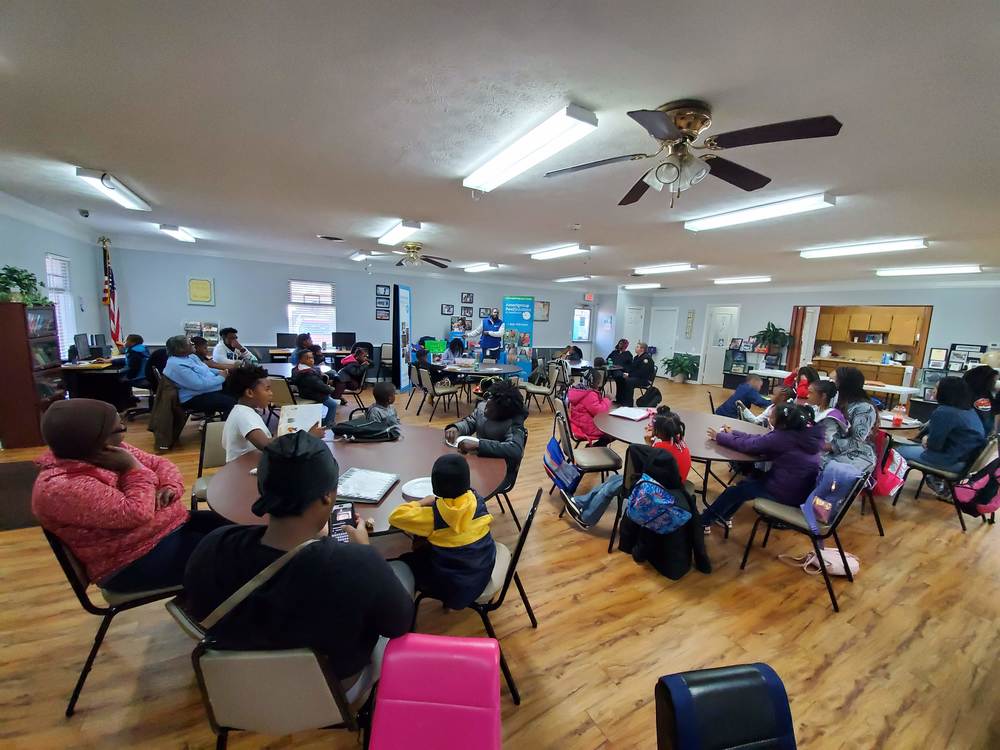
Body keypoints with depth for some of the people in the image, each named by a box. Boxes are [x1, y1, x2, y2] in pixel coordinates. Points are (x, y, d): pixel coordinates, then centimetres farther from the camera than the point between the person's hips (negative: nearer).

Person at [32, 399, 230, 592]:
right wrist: (133, 468, -19)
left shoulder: (111, 450, 0)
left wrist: (170, 487, -10)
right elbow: (137, 513, -28)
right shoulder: (62, 488, -23)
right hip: (136, 561, -8)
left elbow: (158, 463, 10)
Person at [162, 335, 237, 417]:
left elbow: (205, 370, 21)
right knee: (231, 403, -26)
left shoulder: (191, 356, 8)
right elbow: (200, 385, -28)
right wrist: (221, 378, -17)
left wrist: (220, 372, 2)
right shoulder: (177, 366, -22)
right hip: (194, 398, -11)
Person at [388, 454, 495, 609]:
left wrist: (422, 503, -3)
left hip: (456, 588, -5)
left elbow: (395, 517, -15)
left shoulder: (433, 516, -25)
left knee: (405, 562, 17)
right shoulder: (477, 500, -14)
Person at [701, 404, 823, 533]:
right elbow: (759, 440, 7)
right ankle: (723, 516, 31)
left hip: (787, 493, -8)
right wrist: (732, 433, 10)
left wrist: (720, 437, -1)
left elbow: (747, 445, -13)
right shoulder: (805, 432, 1)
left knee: (734, 490, 8)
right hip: (803, 491, 8)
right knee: (746, 483, 23)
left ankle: (703, 521, 23)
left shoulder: (783, 437, -25)